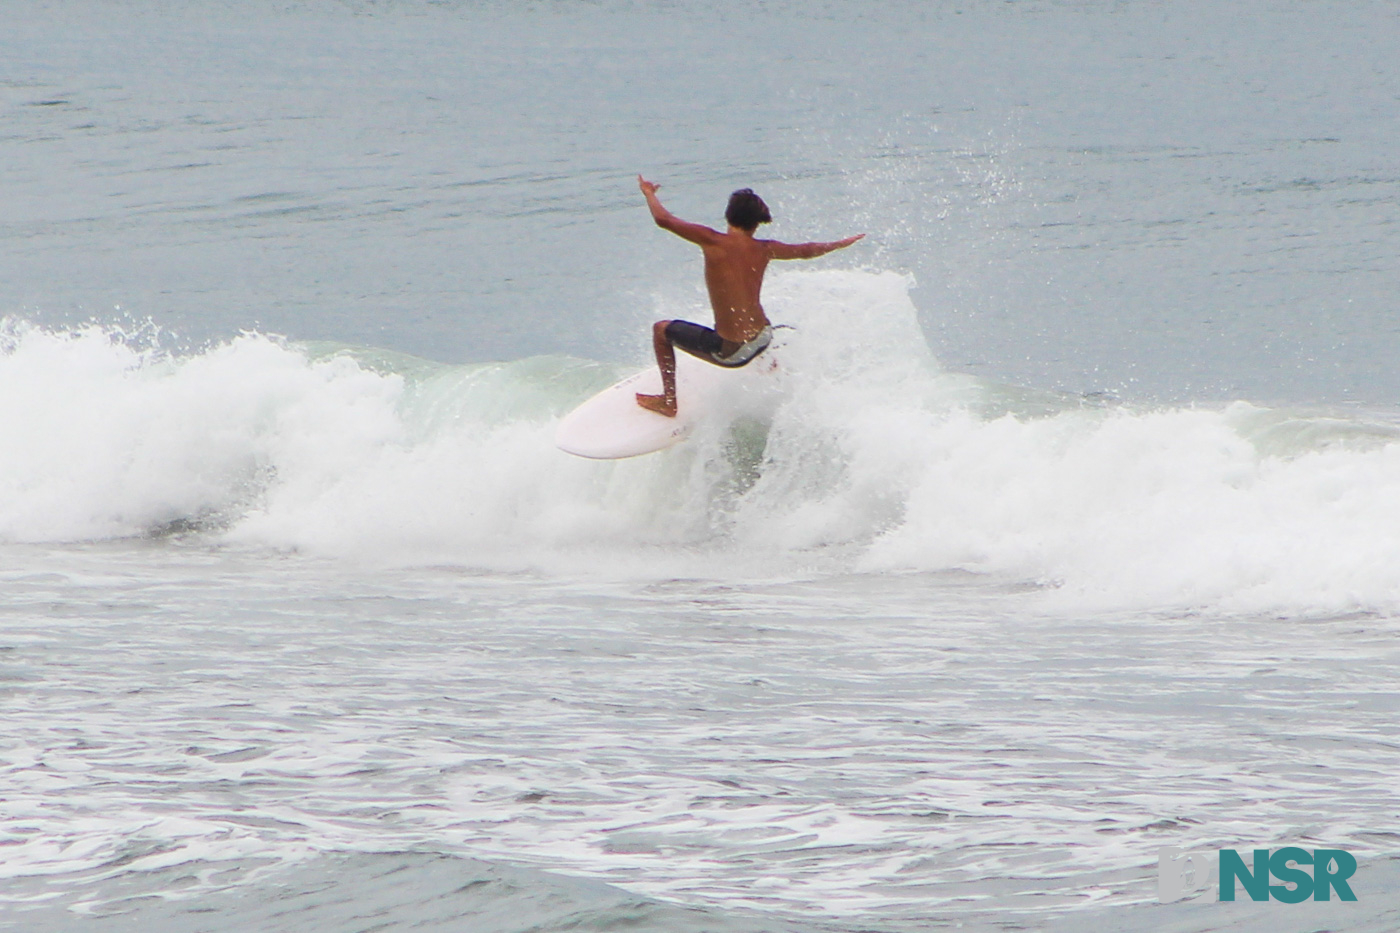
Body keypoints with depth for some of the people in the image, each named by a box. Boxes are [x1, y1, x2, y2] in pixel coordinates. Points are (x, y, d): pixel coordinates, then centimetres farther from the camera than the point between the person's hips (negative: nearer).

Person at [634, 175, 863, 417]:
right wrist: (841, 244, 38)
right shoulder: (764, 250, 0)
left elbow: (664, 219, -12)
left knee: (661, 330, 14)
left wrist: (649, 193, 9)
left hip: (732, 351, -6)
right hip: (762, 339, 6)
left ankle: (668, 402, 16)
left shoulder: (714, 242, -15)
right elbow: (806, 251, 18)